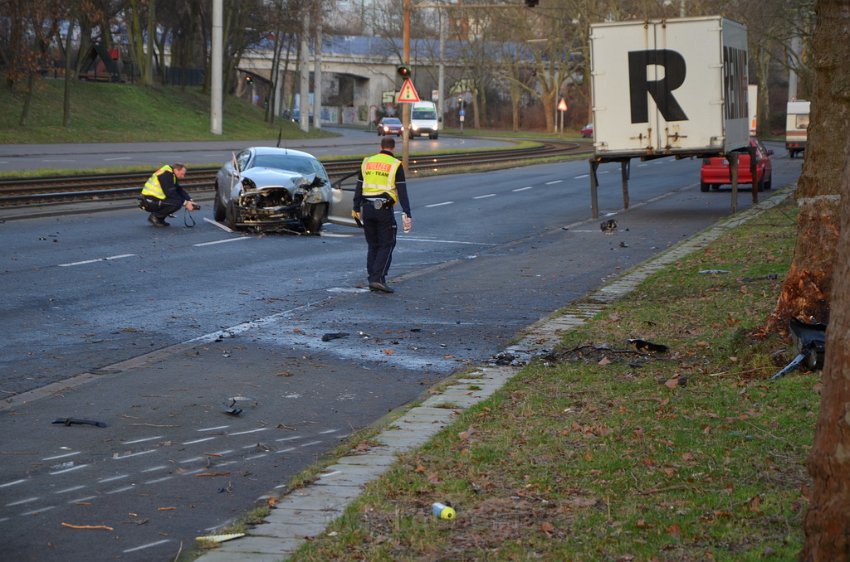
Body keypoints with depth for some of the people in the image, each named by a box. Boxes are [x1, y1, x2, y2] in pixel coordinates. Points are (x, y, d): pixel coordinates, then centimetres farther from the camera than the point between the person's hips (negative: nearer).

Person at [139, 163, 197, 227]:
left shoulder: (172, 175, 13)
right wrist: (185, 203, -17)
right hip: (150, 202, -10)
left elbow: (180, 190, 14)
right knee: (177, 203, -22)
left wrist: (190, 201, 0)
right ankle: (154, 217, -9)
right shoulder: (166, 175, -18)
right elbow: (170, 193, -22)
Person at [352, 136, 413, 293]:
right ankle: (378, 279, -11)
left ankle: (373, 280, 10)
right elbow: (402, 192, -8)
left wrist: (356, 209, 17)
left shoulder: (367, 162, 9)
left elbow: (359, 187, 10)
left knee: (373, 245, 13)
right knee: (386, 245, 1)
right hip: (384, 209, -4)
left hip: (367, 208, 4)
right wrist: (407, 214, -9)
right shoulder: (395, 165, -3)